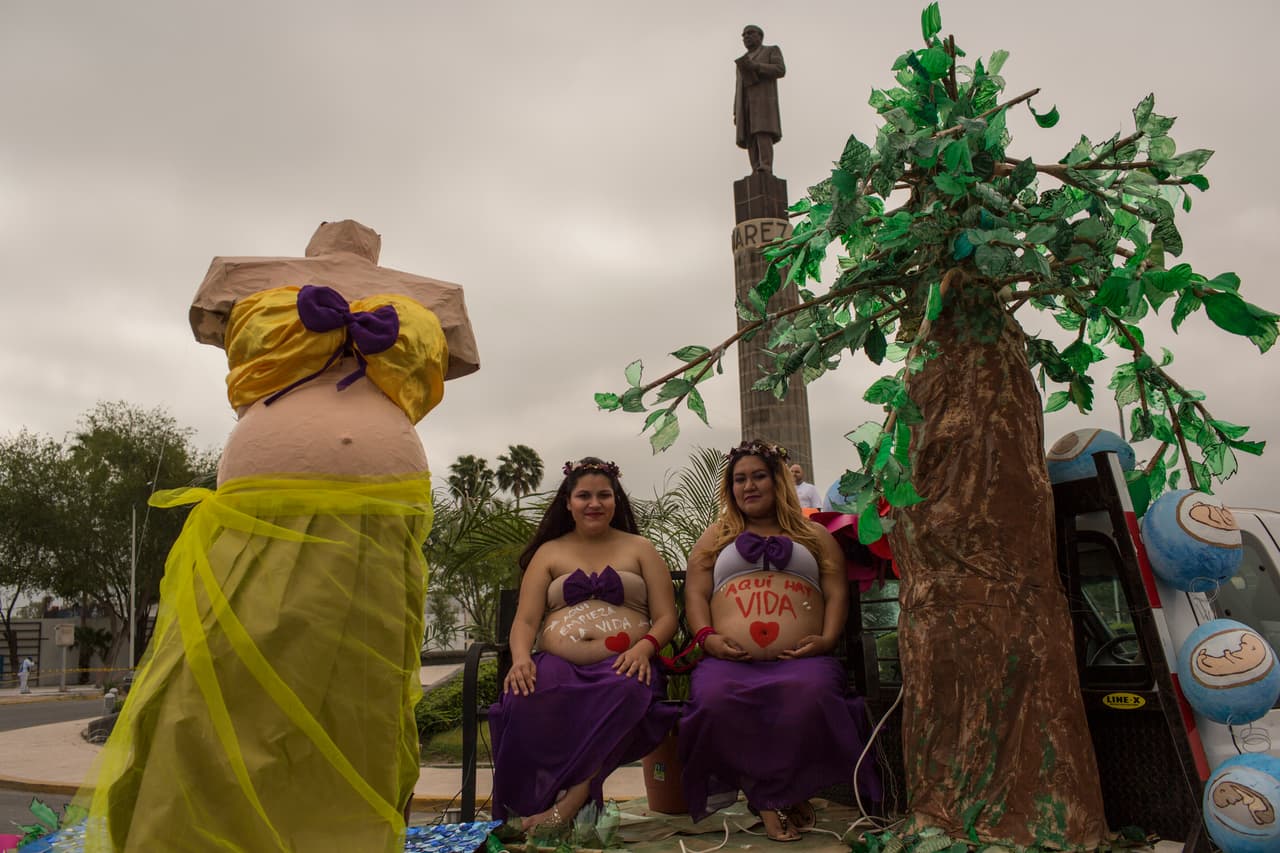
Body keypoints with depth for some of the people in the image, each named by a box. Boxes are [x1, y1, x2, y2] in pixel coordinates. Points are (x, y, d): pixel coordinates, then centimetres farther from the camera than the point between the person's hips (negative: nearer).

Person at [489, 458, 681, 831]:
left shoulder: (640, 549, 18)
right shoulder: (548, 552, 20)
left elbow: (666, 617, 9)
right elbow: (525, 619, 10)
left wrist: (644, 648, -13)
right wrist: (521, 658, -13)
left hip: (622, 664, -1)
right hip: (558, 663, 1)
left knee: (627, 691, -38)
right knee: (526, 699, -35)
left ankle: (569, 801, -32)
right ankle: (530, 813, -23)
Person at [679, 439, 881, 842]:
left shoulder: (814, 534, 25)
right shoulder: (715, 537, 26)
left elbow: (837, 592, 14)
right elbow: (695, 593, 15)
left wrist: (828, 638, -5)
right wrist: (707, 636, -5)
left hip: (801, 658, 0)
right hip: (730, 659, 1)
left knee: (810, 694, -37)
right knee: (714, 699, -35)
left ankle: (776, 793, -12)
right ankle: (768, 798, -14)